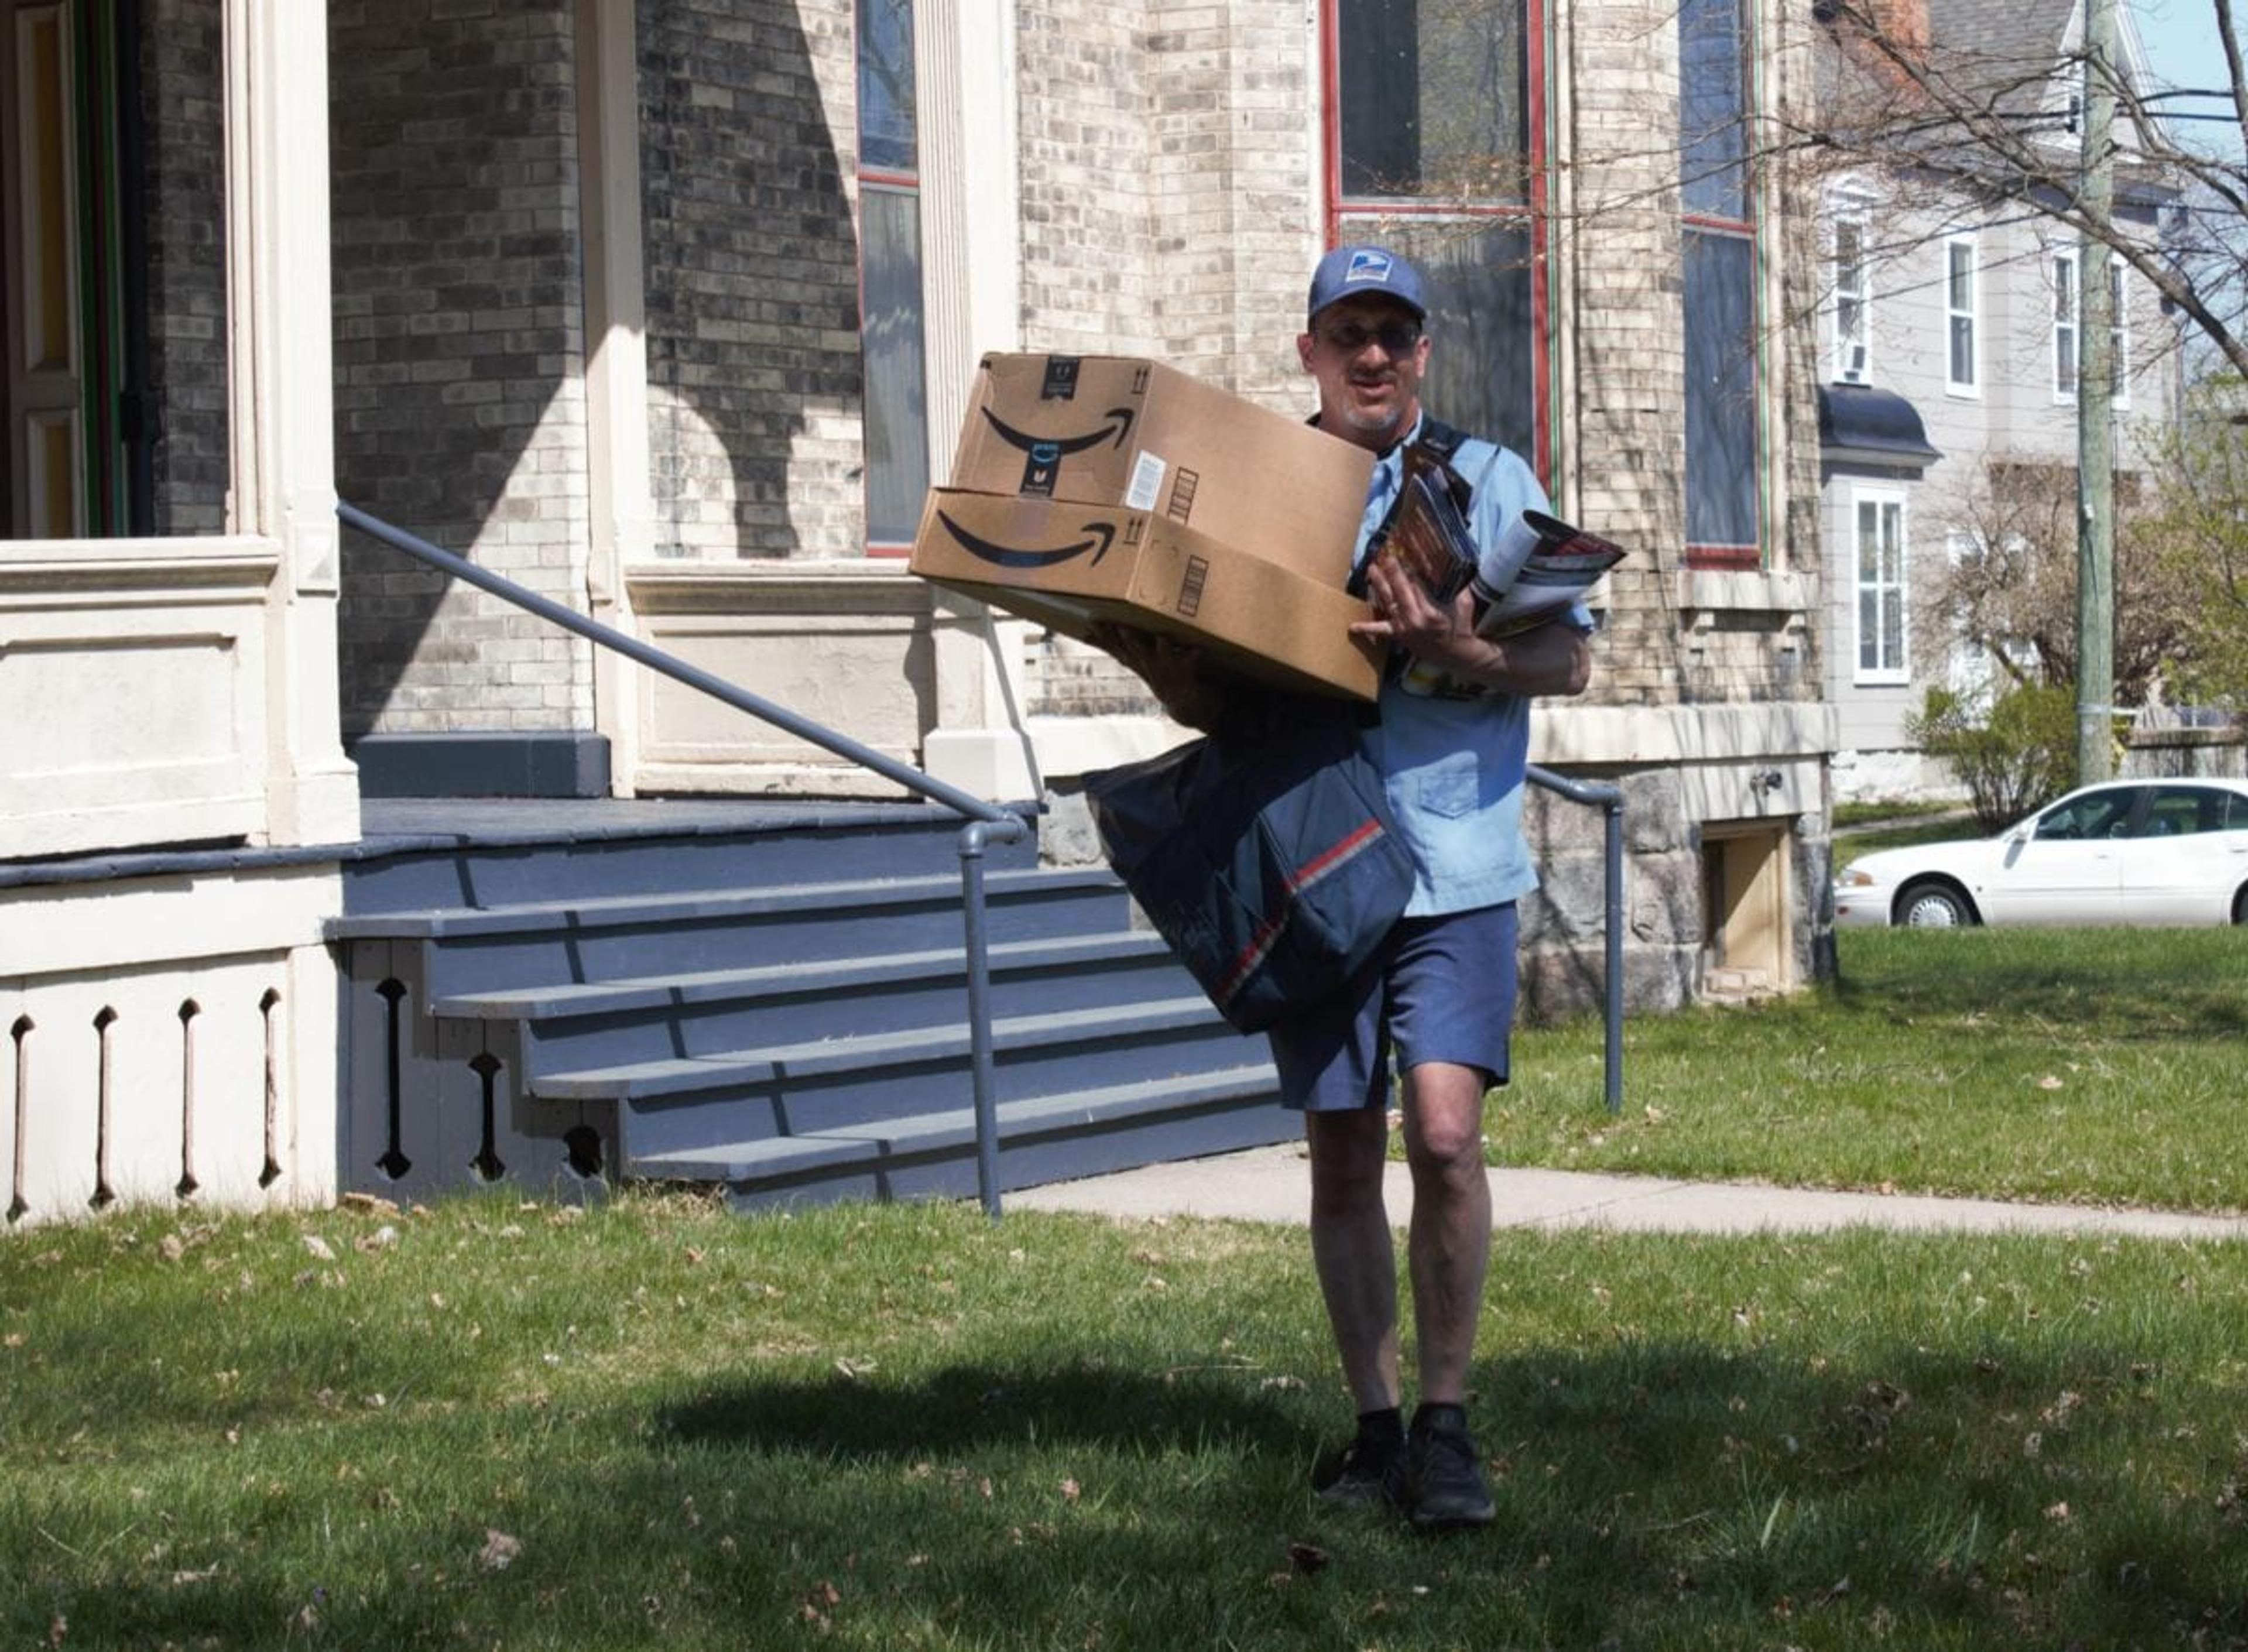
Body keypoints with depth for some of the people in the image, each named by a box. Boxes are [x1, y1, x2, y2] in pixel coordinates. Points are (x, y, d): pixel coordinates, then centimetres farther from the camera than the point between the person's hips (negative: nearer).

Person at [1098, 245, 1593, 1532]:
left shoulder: (1487, 479, 6)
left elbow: (1570, 658, 1)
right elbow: (1222, 702, 14)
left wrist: (1461, 653, -18)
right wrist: (1163, 669, -8)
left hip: (1456, 861, -2)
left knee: (1444, 1135, -15)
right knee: (1342, 1157, 5)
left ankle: (1446, 1427, -4)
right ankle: (1376, 1427, 17)